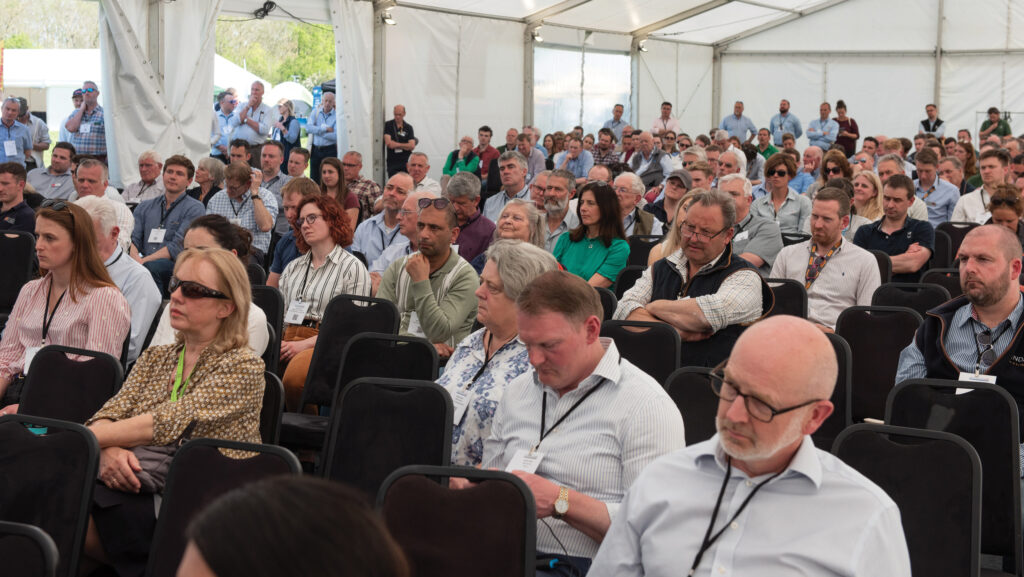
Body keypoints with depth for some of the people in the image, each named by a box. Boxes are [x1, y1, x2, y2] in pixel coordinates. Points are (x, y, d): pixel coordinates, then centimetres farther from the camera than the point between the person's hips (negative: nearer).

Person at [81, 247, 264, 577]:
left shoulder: (244, 368, -2)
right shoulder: (155, 358, 20)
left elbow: (168, 423, -13)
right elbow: (110, 414, 6)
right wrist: (108, 449, -18)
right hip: (139, 485, 6)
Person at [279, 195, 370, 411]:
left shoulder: (353, 267, 5)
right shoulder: (293, 267, 26)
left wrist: (305, 344, -14)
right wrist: (276, 341, -4)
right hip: (287, 339, 5)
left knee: (294, 376, -38)